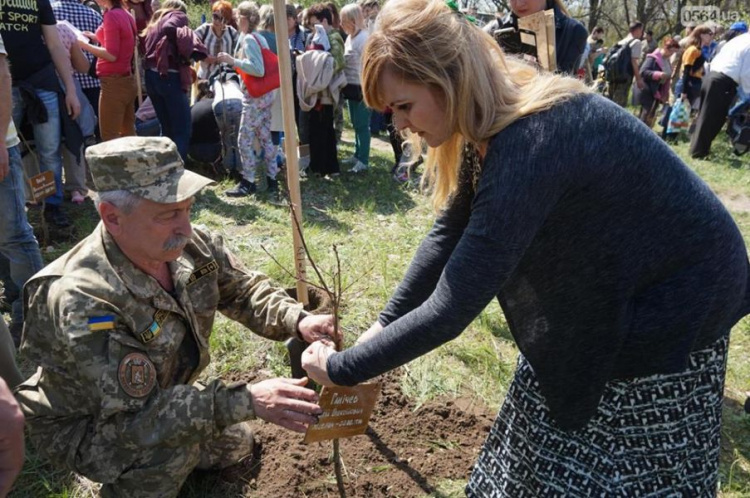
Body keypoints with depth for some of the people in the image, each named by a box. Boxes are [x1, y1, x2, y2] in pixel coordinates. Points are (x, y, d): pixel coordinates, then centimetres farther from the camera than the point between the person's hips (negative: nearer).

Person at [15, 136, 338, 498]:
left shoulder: (190, 247, -21)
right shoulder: (81, 301, -39)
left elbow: (243, 289, -6)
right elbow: (137, 415, -37)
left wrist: (297, 321, -25)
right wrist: (247, 401, -43)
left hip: (151, 397, 7)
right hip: (81, 427, -6)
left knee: (234, 446, 16)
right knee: (176, 438, -31)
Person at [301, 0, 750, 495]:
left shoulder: (528, 147, -36)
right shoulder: (496, 117, -6)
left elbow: (449, 311, -34)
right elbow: (450, 231, 1)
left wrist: (340, 369, -21)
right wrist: (383, 324, -4)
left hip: (671, 303, -8)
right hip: (611, 290, 8)